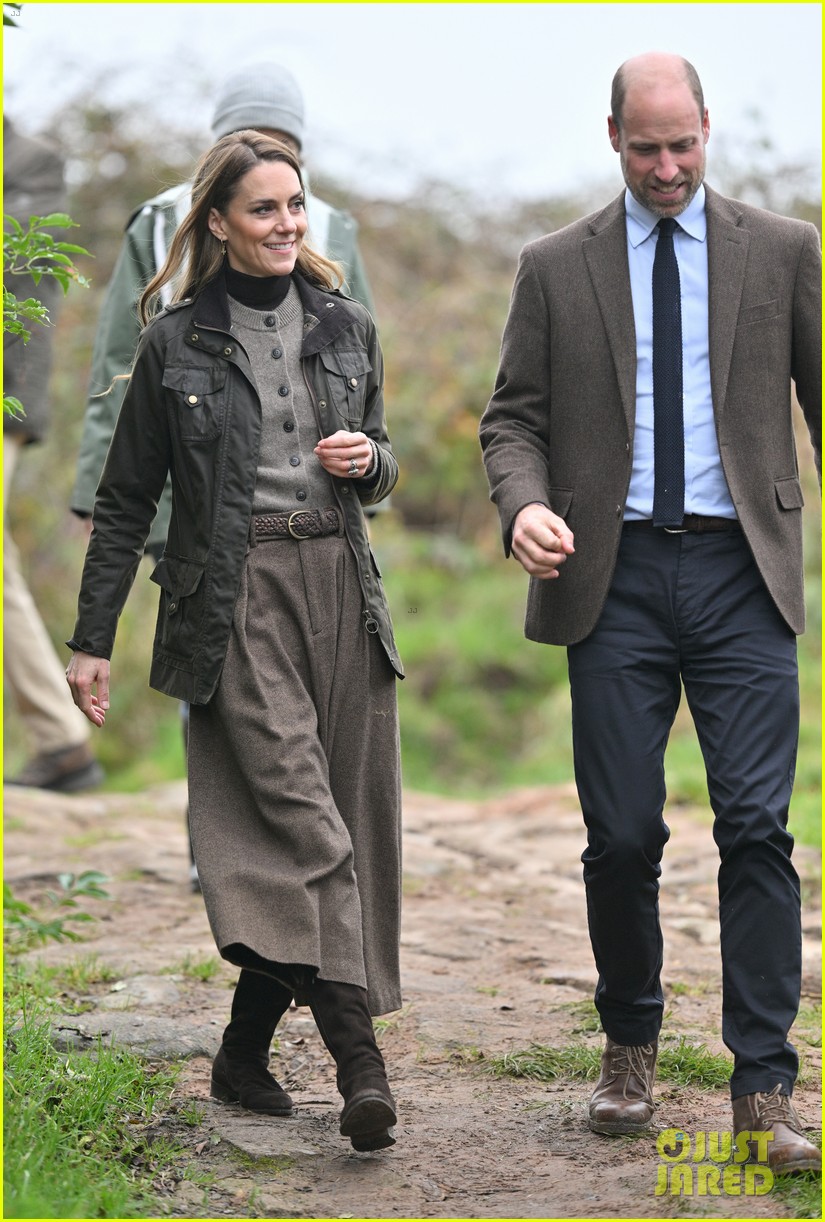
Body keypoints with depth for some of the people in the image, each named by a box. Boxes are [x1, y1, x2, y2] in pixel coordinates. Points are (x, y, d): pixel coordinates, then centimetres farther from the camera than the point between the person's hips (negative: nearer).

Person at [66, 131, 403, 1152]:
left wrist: (369, 461, -2)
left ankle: (243, 1054, 15)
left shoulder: (346, 327, 13)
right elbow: (126, 501, 6)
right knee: (301, 816, -15)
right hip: (234, 598, -4)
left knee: (344, 819, 3)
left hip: (341, 589, 4)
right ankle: (359, 1061, -18)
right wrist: (91, 639, 5)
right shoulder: (176, 343, 2)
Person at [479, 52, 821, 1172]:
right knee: (621, 834, 2)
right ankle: (629, 1047, 23)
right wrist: (525, 502, -12)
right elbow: (514, 417, 9)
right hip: (616, 576, 1)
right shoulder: (556, 268, 9)